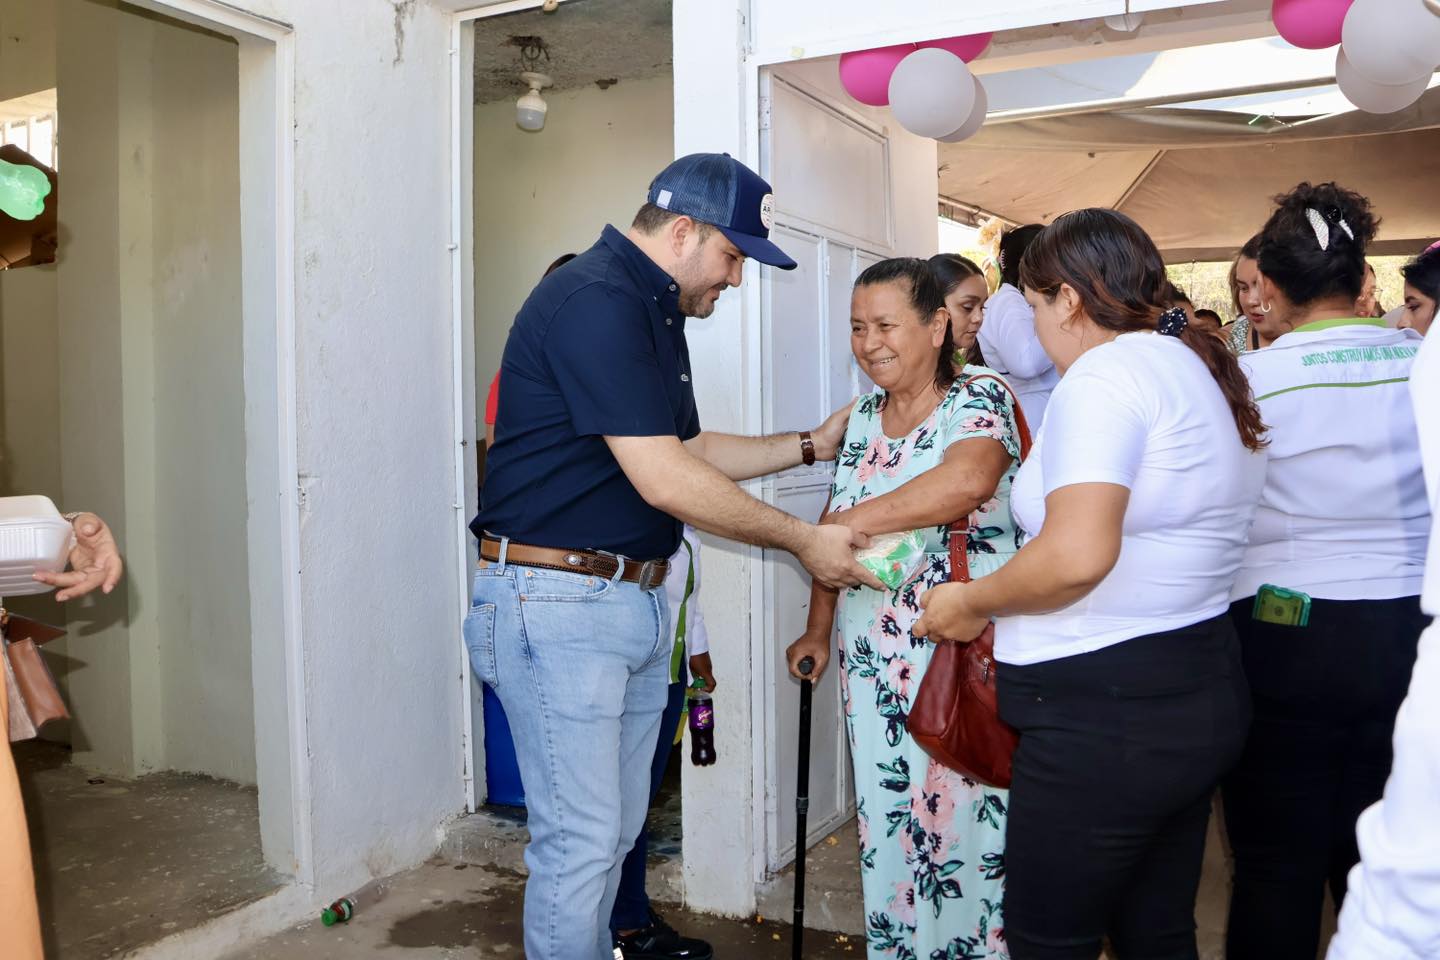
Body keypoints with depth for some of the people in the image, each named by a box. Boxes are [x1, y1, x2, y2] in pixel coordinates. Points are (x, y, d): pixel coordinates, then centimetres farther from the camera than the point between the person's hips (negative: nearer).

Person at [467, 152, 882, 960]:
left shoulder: (656, 312, 15)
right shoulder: (594, 301, -17)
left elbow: (690, 450, 20)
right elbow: (663, 480, -21)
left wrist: (813, 445, 16)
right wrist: (802, 540, -12)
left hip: (637, 601, 10)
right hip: (557, 600, -9)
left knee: (616, 831, 16)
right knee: (580, 842, -1)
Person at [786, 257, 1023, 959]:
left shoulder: (980, 397, -7)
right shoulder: (863, 417, 13)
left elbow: (969, 479, -28)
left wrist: (854, 521, -27)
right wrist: (818, 629, 14)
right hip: (872, 657, 6)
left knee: (961, 816, 2)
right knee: (885, 821, 11)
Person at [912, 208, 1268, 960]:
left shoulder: (1105, 372, -15)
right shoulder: (1200, 371, 15)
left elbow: (1076, 555, -28)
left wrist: (970, 602, -11)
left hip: (1105, 713, -10)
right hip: (1201, 693, 10)